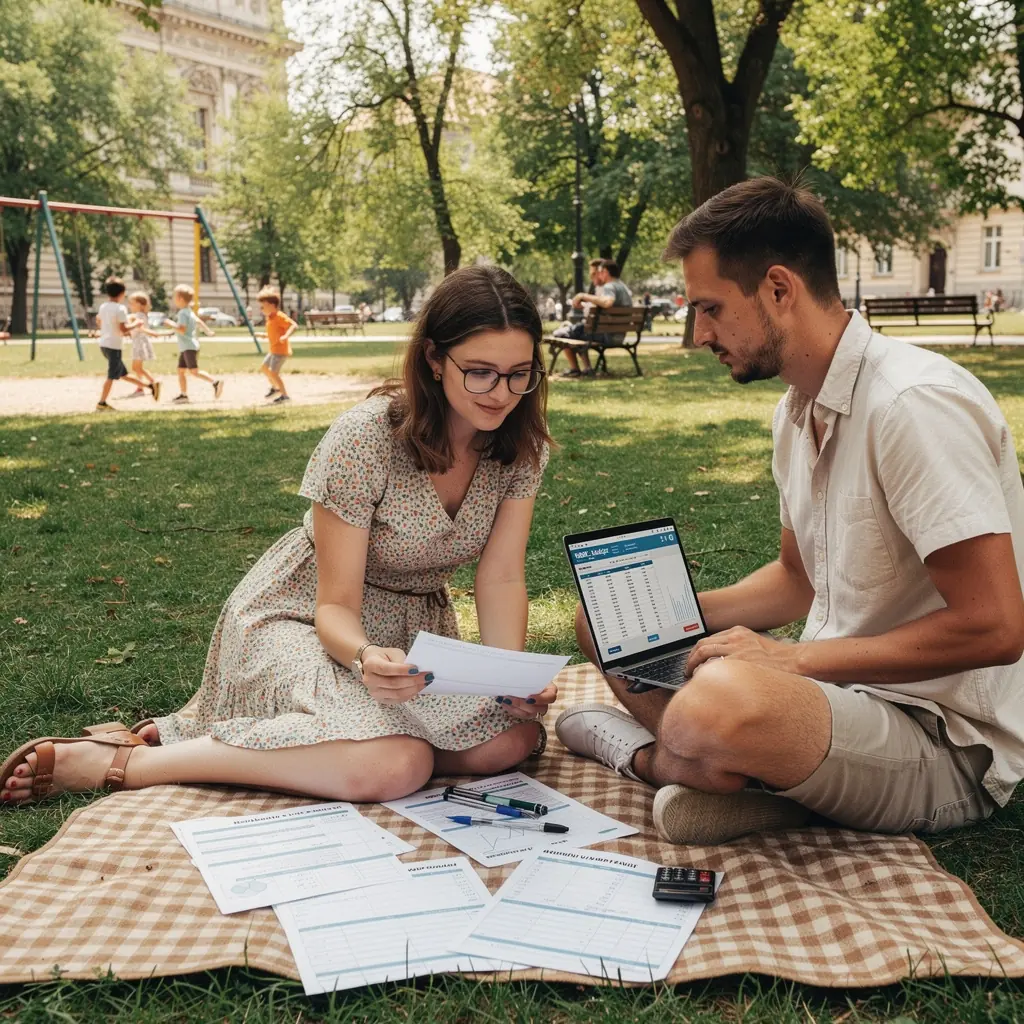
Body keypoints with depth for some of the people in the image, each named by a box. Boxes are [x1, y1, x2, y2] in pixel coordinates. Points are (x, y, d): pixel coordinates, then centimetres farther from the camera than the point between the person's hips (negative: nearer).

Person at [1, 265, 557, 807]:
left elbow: (501, 578, -11)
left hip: (414, 629, 7)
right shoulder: (365, 438, -24)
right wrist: (366, 657, -43)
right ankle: (114, 761, -21)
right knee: (395, 764, -34)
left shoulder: (522, 445, -8)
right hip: (299, 620, -7)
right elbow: (336, 607, -21)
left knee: (515, 737, -20)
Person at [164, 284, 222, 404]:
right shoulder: (189, 311, 14)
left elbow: (182, 330, -24)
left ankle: (215, 383, -16)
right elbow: (198, 321, 28)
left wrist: (171, 324, -14)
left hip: (189, 347, -10)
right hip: (186, 347, 10)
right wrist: (207, 330, 41)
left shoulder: (183, 313, -15)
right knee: (181, 371, 9)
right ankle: (183, 395, 9)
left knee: (194, 371, -14)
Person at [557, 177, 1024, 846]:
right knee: (602, 625, 9)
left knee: (719, 701, -38)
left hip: (953, 745, -9)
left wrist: (795, 658, -18)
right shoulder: (797, 411, 8)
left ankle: (651, 754, -4)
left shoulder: (916, 403, -21)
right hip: (840, 690, 9)